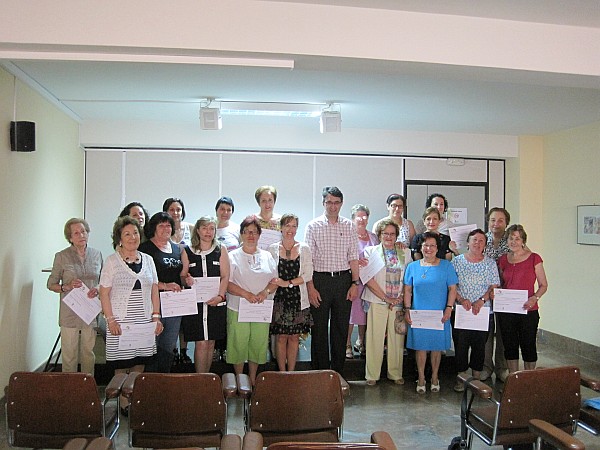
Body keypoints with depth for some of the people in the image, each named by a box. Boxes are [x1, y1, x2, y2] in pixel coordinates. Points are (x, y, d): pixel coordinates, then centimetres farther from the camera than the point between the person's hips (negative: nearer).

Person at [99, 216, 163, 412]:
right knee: (121, 364, 0)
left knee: (140, 363, 8)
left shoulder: (148, 260, 10)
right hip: (121, 321, -3)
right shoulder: (112, 261, -2)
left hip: (144, 321, 4)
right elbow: (104, 293, -4)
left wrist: (156, 316, 5)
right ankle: (124, 403, 12)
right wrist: (110, 320, -11)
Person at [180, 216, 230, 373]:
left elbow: (225, 276, 1)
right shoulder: (188, 251, 6)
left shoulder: (221, 250, 6)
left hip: (216, 303, 1)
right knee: (201, 343, -5)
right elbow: (182, 275, 7)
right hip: (194, 302, -1)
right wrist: (186, 279, -16)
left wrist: (220, 296, -12)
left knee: (211, 342, 8)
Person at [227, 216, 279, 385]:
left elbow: (275, 280, 10)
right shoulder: (233, 256, 1)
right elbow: (227, 283, -6)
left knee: (258, 344, 7)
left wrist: (266, 292, -10)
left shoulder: (267, 256, 12)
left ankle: (252, 380, 23)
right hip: (238, 309, -3)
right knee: (238, 345, 1)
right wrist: (246, 294, -19)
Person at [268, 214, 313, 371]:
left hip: (298, 298, 1)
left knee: (294, 337, 6)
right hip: (279, 298, -1)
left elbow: (308, 275, -2)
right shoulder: (273, 249, 4)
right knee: (281, 337, 1)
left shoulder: (304, 249, 5)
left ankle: (291, 373, 16)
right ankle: (282, 373, 13)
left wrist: (288, 283, -11)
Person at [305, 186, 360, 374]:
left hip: (343, 280, 2)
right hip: (321, 280, -2)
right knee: (319, 328, 5)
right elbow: (307, 259, -4)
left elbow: (353, 257, 7)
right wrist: (311, 288, -10)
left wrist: (355, 283, -1)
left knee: (341, 328, 9)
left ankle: (338, 371, 21)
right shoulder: (313, 226, 0)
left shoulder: (349, 226, 8)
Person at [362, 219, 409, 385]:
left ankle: (395, 373, 20)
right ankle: (372, 375, 11)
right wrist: (386, 298, -11)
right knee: (375, 338, -1)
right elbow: (368, 278, -5)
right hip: (377, 302, -2)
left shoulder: (405, 253, 13)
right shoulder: (370, 251, 4)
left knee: (397, 338, 6)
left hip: (399, 302, 2)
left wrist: (401, 298, -5)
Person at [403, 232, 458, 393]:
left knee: (437, 346, 8)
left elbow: (452, 289, 2)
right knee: (420, 346, 5)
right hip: (418, 314, 1)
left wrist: (449, 308, -8)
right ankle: (421, 378, 19)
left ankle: (434, 377, 25)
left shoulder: (446, 265, 2)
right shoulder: (413, 267, 6)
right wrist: (407, 310, 0)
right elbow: (407, 290, 7)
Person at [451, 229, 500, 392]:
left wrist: (481, 300, -13)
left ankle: (476, 378, 22)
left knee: (479, 345, 7)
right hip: (460, 311, -1)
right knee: (460, 345, 2)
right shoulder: (457, 261, 2)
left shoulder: (490, 263, 6)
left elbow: (494, 286, 1)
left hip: (483, 312, 1)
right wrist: (461, 299, -15)